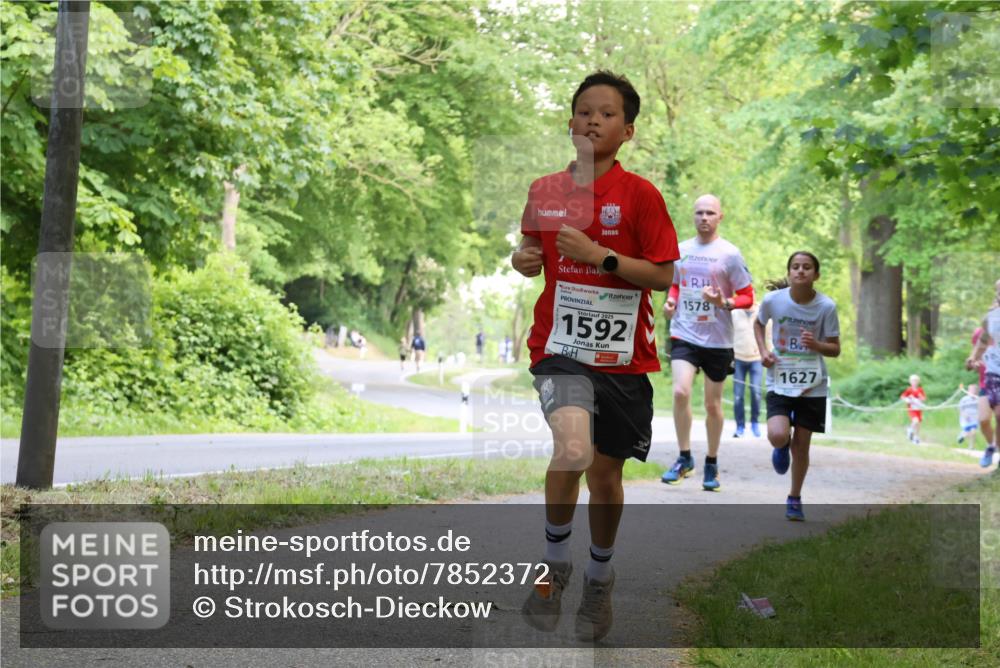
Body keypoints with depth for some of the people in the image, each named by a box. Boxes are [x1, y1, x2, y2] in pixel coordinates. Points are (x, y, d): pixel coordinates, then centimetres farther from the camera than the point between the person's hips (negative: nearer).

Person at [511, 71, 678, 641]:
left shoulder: (640, 195, -6)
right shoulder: (545, 190, 4)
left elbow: (664, 276, -8)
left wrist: (599, 255, -19)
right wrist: (524, 260, -3)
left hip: (622, 355, 0)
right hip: (560, 346, 0)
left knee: (605, 470, 10)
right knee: (572, 450, -25)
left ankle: (600, 579, 36)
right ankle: (555, 564, 0)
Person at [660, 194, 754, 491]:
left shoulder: (729, 254, -5)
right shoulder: (681, 250, 7)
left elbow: (748, 297, -2)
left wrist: (724, 303, -21)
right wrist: (670, 301, 2)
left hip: (717, 339, -2)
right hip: (684, 334, 2)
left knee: (713, 405, 8)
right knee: (680, 392, -18)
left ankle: (711, 465, 25)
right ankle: (684, 458, -3)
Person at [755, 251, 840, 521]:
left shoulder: (826, 306, -11)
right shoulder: (773, 300, -9)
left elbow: (835, 349, -2)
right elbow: (758, 323, 13)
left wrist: (816, 345, -23)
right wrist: (763, 350, -3)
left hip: (812, 386, 0)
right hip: (779, 382, 0)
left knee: (801, 446, 6)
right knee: (778, 436, -21)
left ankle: (794, 499, 28)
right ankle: (782, 447, 19)